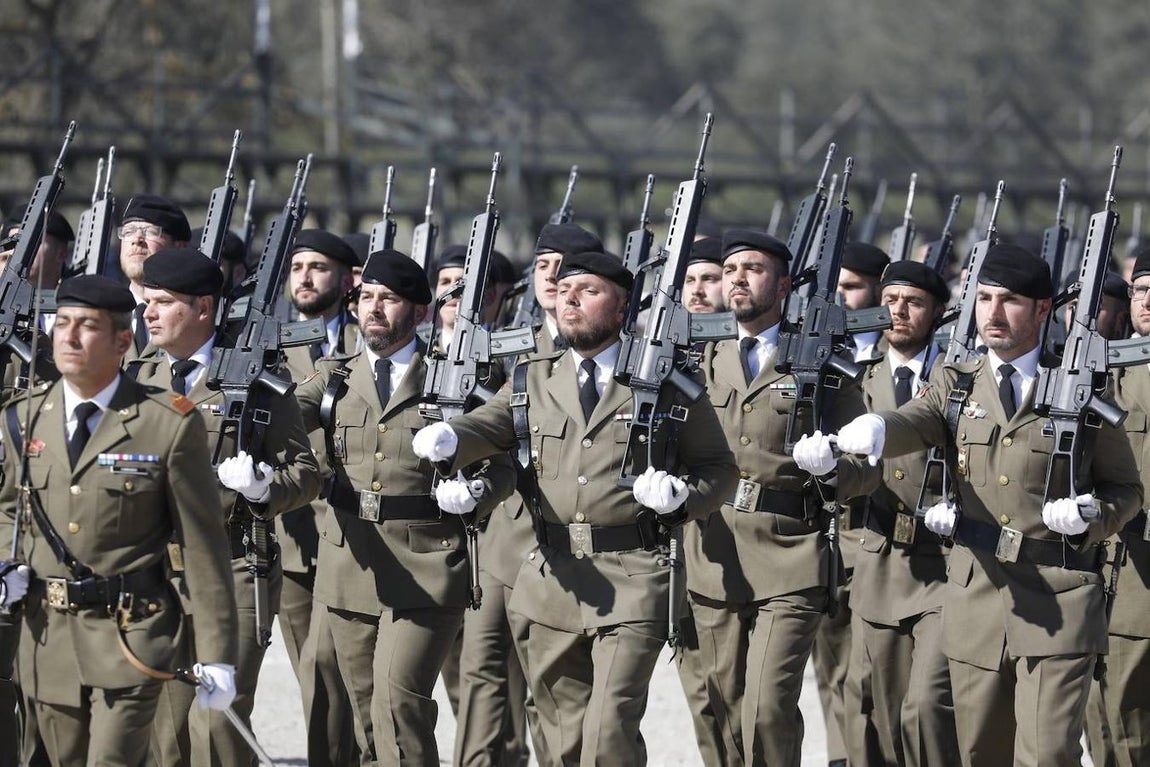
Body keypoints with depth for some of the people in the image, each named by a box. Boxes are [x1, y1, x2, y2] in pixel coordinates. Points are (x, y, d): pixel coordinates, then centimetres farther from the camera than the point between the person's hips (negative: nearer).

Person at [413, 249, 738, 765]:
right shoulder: (534, 381, 13)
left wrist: (681, 498, -13)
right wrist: (446, 439, -28)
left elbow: (718, 468, 8)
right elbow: (486, 427, -4)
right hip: (554, 580, 4)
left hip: (635, 582, -4)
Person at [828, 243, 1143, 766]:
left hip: (1060, 601, -3)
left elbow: (1126, 489, 10)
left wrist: (1092, 516, -14)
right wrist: (872, 431, -38)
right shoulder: (957, 385, 9)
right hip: (975, 597, 3)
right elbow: (913, 423, -13)